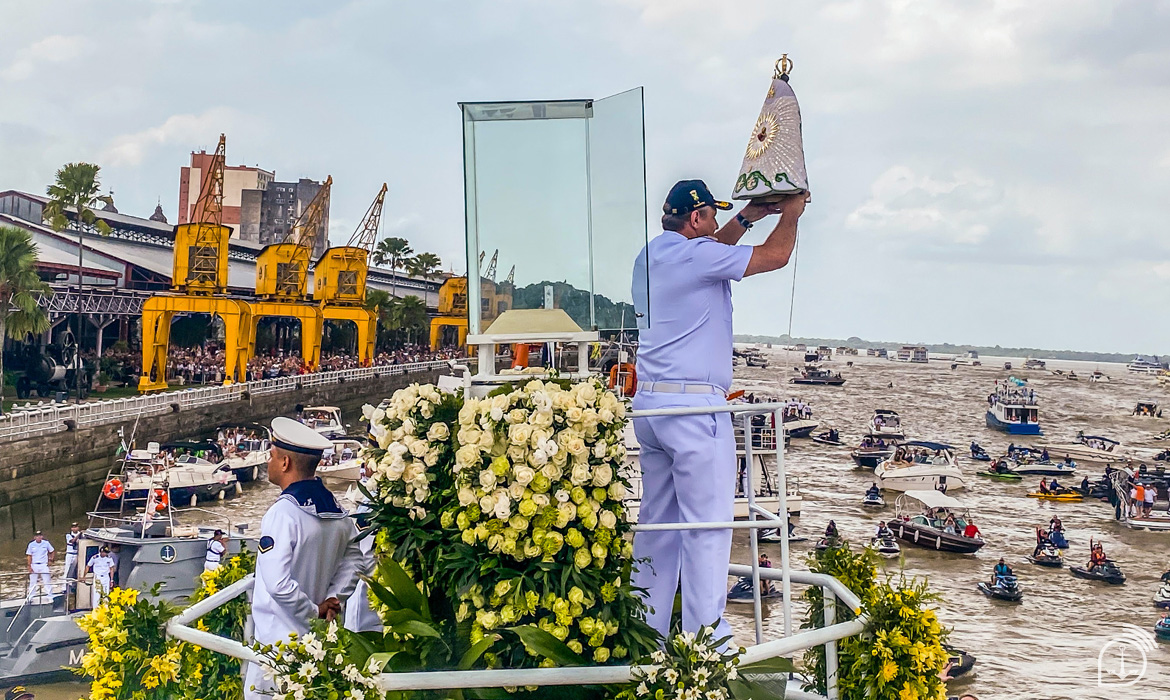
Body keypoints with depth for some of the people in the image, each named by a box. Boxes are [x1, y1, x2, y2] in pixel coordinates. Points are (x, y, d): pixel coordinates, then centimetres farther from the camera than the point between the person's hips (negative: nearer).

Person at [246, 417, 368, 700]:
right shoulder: (337, 511, 4)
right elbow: (355, 562, 11)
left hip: (279, 642, -7)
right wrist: (332, 600, 2)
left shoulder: (283, 514, -20)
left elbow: (277, 583, -25)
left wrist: (315, 611, -13)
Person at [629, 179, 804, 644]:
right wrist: (790, 215, 13)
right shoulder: (694, 254, -11)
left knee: (657, 522, 13)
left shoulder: (651, 254, 16)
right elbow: (775, 256, -5)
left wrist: (746, 218, 34)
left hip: (649, 403, 9)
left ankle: (646, 631, 18)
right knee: (707, 525, -5)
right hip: (694, 407, -9)